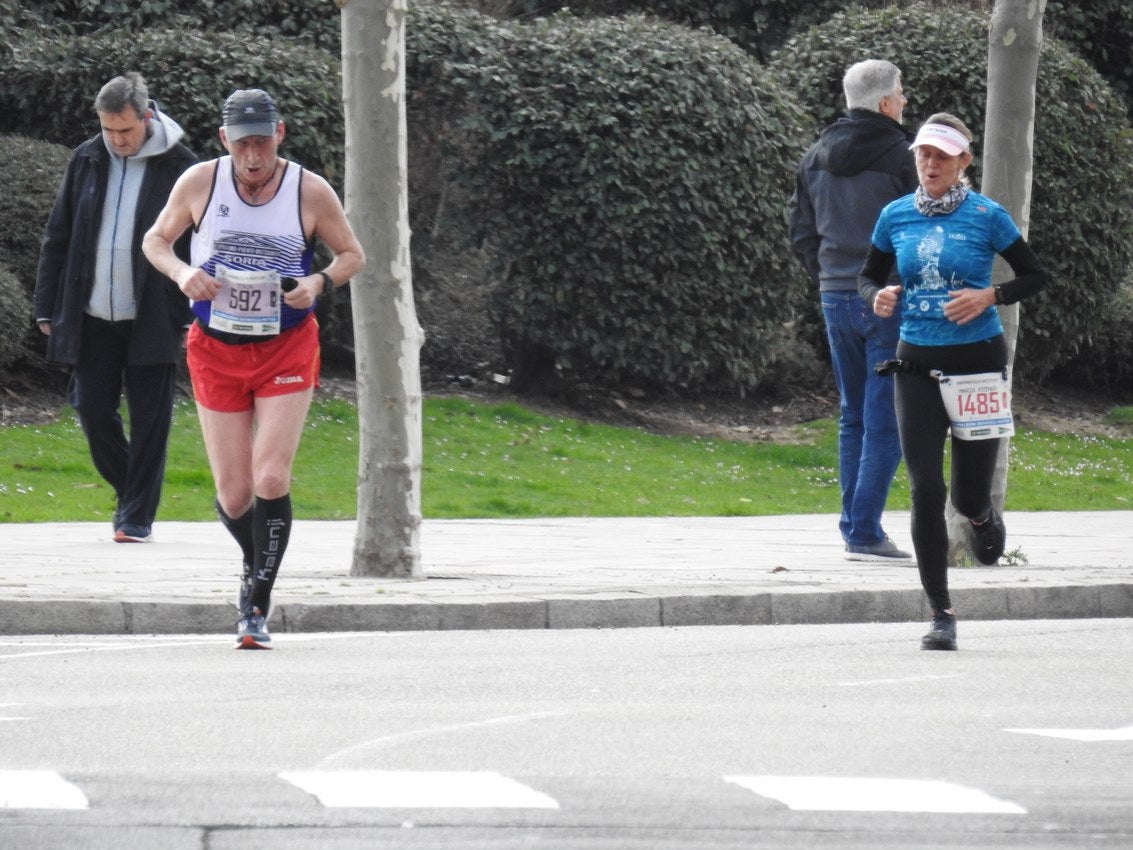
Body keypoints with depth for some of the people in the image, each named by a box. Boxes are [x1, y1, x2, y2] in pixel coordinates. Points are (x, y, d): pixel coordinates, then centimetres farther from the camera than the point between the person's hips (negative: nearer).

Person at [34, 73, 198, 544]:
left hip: (152, 321, -3)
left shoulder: (179, 167, -4)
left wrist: (193, 318, -6)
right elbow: (57, 236, 12)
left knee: (149, 420, -1)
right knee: (94, 410, 4)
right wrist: (48, 308, 8)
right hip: (93, 319, 3)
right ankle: (129, 493, 26)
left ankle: (137, 516, 8)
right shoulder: (87, 160, 6)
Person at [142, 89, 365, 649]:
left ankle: (258, 608, -7)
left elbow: (352, 254, 6)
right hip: (216, 350, 2)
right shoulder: (200, 182, -6)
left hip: (287, 350, -2)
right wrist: (181, 272, -13)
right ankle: (255, 567, 35)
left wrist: (319, 283, -15)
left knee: (271, 480, -16)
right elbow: (155, 239, 9)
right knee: (233, 495, 2)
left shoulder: (312, 193, -8)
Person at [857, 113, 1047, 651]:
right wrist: (879, 297, -7)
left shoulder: (986, 217, -5)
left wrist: (989, 295, -15)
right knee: (925, 490, -6)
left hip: (977, 362, -2)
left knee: (969, 497, 2)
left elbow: (1035, 276, 1)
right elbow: (868, 276, 16)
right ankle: (941, 613, 1)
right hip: (917, 365, 2)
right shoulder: (895, 217, 3)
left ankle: (984, 516, 42)